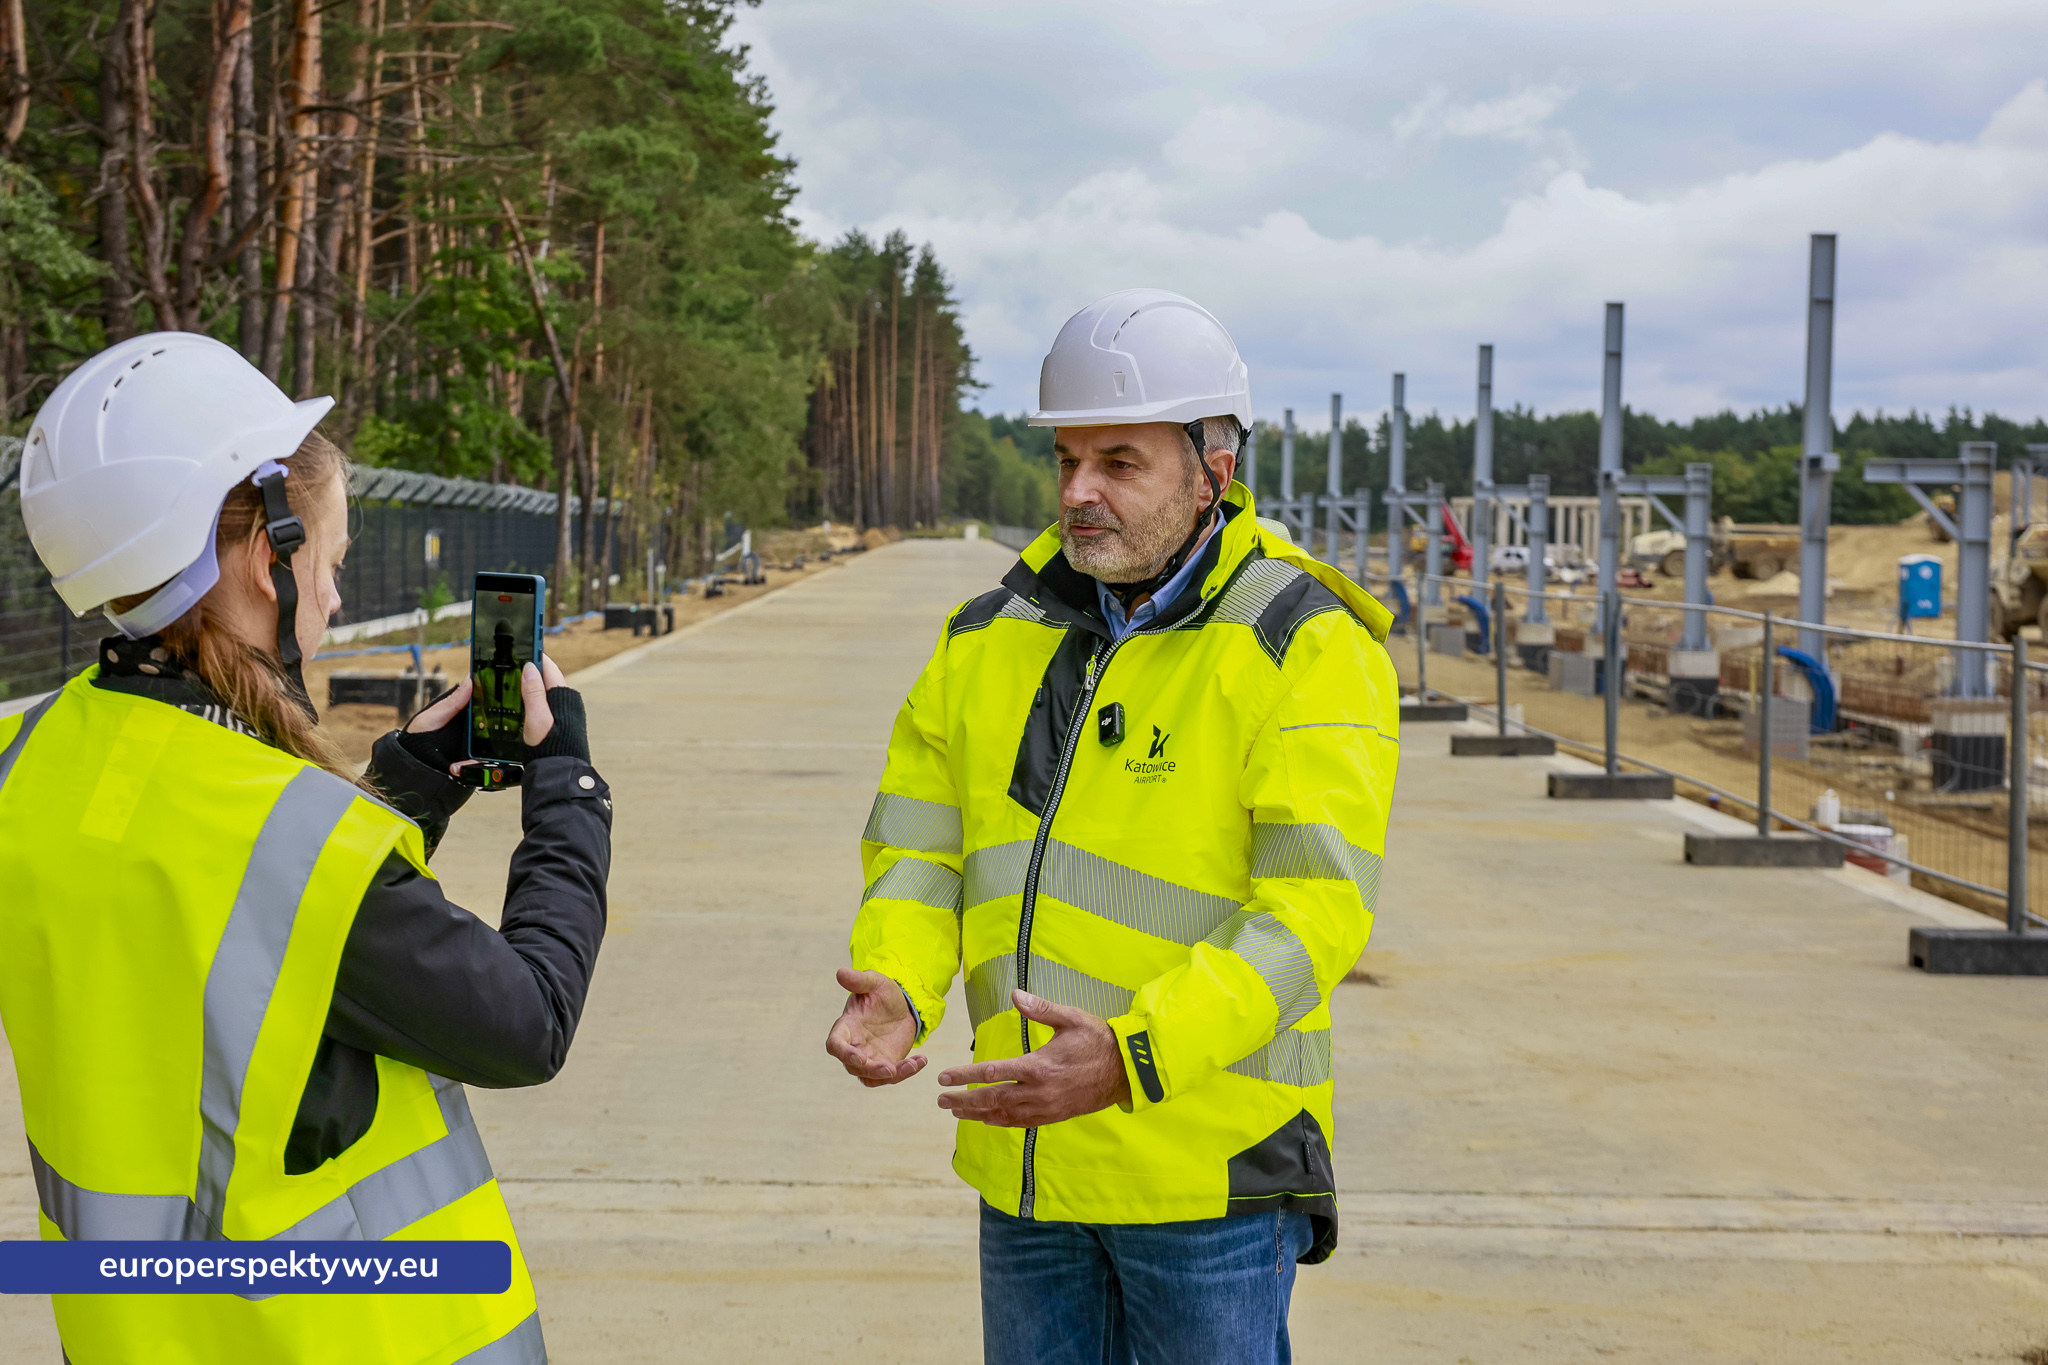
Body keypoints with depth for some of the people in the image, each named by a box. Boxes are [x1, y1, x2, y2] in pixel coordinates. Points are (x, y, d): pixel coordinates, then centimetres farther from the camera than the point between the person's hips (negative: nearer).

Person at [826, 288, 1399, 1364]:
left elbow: (1313, 907, -18)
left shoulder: (1307, 648, -10)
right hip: (1025, 1158, 5)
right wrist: (894, 991, -13)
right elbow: (919, 847, 8)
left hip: (1209, 1159, -5)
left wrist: (1132, 1058, -29)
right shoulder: (991, 638, 7)